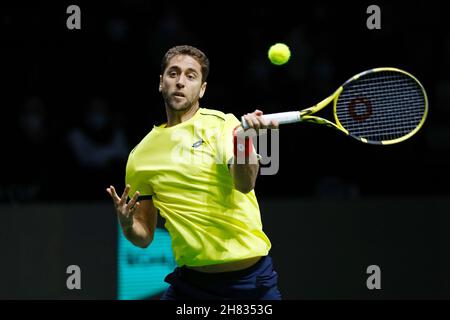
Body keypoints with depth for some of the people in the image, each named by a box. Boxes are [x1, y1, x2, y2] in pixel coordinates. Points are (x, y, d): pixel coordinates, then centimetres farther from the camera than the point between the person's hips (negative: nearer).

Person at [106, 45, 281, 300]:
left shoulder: (221, 124, -4)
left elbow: (244, 184, -23)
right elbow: (145, 237, 11)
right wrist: (127, 224, -11)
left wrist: (243, 136, -41)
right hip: (190, 280, 3)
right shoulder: (141, 155, 6)